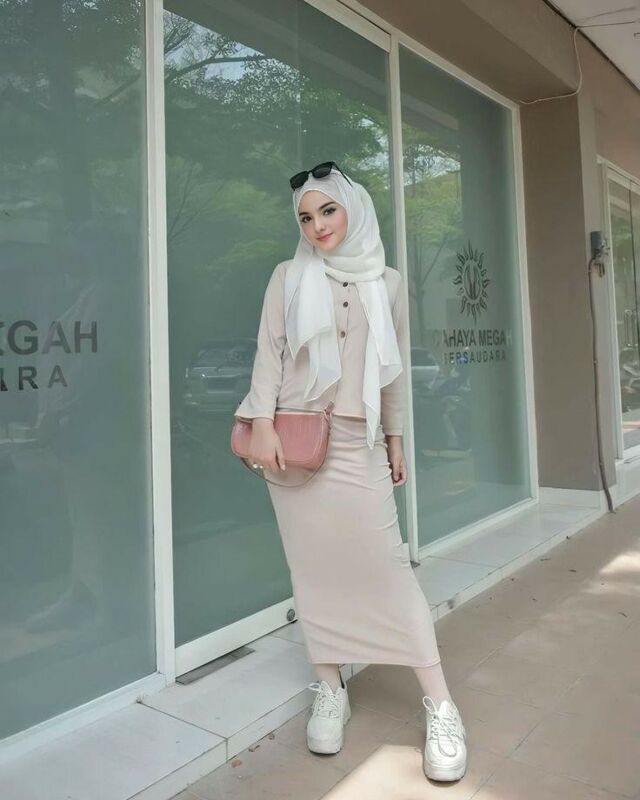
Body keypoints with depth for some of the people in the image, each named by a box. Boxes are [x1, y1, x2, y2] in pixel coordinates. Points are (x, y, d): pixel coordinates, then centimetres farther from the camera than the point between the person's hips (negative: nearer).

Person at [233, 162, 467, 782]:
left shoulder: (386, 283, 11)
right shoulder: (289, 276, 7)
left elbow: (392, 369, 15)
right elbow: (269, 352, 1)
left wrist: (395, 437, 15)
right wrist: (262, 423, -10)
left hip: (357, 442, 0)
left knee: (384, 562, -5)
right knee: (313, 566, 5)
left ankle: (439, 702, 5)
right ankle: (329, 690, 19)